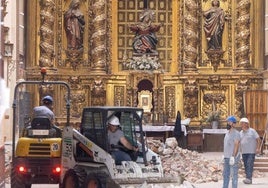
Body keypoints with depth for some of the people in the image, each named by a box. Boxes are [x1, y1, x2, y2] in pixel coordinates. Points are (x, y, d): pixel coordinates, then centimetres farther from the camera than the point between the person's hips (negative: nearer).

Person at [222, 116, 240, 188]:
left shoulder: (236, 133, -13)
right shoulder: (227, 132, 14)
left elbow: (236, 145, -19)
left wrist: (233, 157, -23)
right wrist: (224, 155, 17)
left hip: (233, 157, -9)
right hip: (226, 157, 9)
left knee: (234, 175, -3)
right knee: (225, 174, 13)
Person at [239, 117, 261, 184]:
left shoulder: (252, 131, -3)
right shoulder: (241, 132, 13)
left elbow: (258, 139, -4)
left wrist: (258, 148, -13)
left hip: (251, 152, -6)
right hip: (244, 152, 6)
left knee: (249, 164, -15)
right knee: (246, 165, 6)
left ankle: (249, 178, -21)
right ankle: (248, 178, 11)